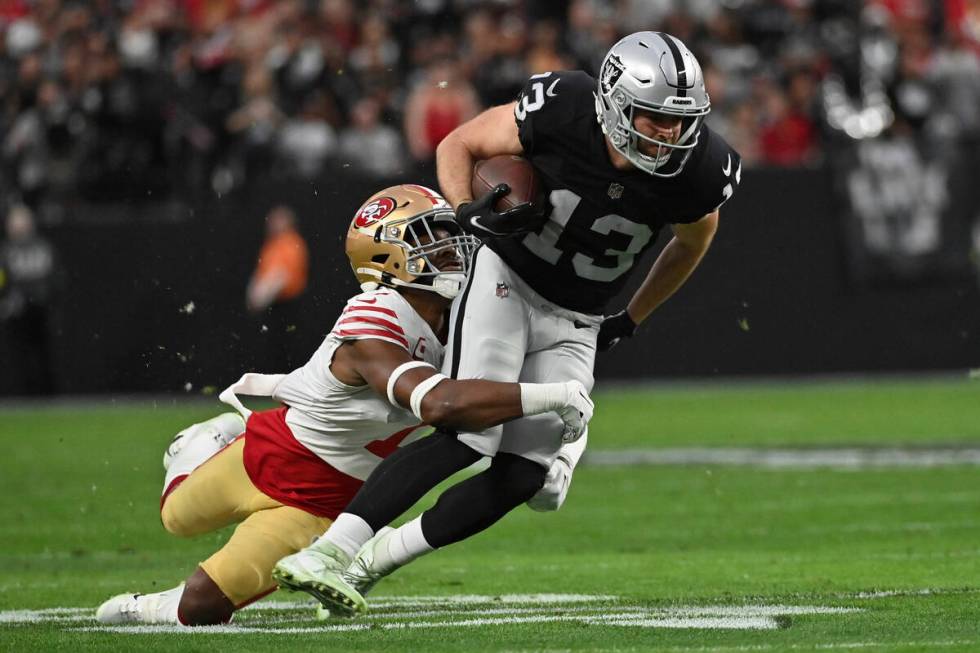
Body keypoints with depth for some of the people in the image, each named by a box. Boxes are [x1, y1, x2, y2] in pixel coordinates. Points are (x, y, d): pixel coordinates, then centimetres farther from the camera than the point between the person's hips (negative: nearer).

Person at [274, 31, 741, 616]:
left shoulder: (698, 171, -18)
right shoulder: (560, 112, -24)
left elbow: (695, 239, 8)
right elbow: (459, 146, -6)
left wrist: (630, 321, 14)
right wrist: (468, 211, -26)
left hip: (574, 324, 4)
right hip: (505, 278, -4)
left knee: (523, 475, -7)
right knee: (468, 437, -23)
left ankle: (377, 555, 6)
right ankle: (330, 550, -25)